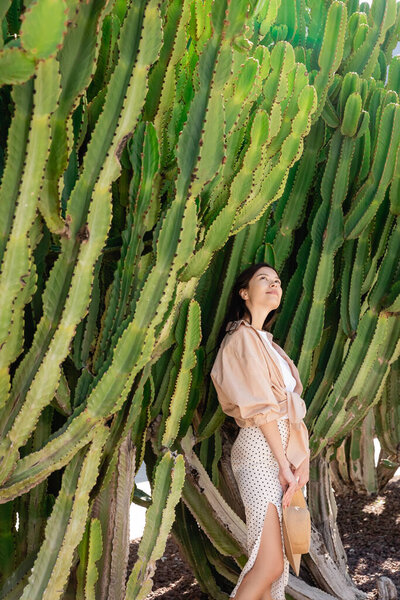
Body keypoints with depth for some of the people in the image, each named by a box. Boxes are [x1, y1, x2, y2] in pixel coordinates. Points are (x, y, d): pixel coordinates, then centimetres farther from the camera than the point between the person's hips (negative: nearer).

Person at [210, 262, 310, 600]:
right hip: (261, 449, -9)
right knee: (270, 565, -12)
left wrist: (298, 459, 0)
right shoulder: (243, 337, -6)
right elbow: (261, 407, -12)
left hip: (285, 450, 9)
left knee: (276, 559, 8)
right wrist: (284, 462, -14)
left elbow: (288, 404, 12)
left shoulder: (266, 342, 22)